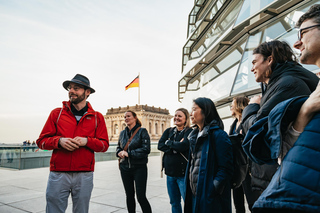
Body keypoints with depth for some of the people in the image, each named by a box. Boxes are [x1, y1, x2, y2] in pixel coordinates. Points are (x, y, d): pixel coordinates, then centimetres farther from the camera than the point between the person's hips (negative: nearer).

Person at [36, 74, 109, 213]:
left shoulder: (97, 117, 5)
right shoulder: (57, 113, 6)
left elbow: (104, 145, 4)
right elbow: (41, 141, 6)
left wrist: (87, 141, -14)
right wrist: (59, 141, -13)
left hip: (85, 175, 1)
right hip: (58, 174, 0)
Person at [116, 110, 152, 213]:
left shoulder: (142, 131, -5)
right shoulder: (122, 133, 11)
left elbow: (146, 149, -14)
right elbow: (119, 147, 19)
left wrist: (129, 153, -17)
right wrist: (119, 152, -5)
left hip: (139, 167, -5)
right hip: (125, 168, 5)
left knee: (141, 196, -5)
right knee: (129, 196, 12)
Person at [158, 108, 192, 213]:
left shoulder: (189, 131, -5)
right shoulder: (169, 131, 11)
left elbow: (184, 145, -21)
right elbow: (160, 145, -1)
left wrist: (168, 143, -6)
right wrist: (175, 149, -15)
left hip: (183, 173, -5)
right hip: (170, 171, 6)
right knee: (174, 203, 16)